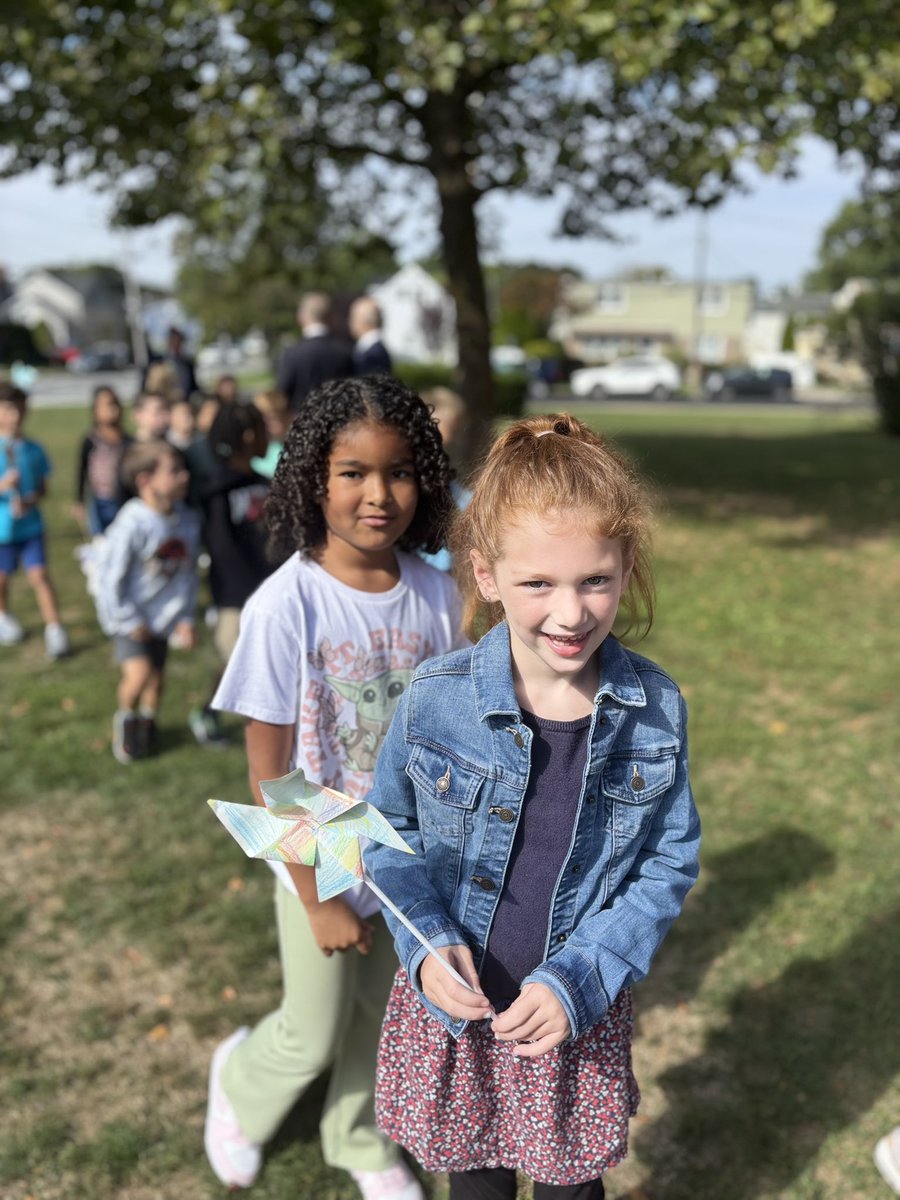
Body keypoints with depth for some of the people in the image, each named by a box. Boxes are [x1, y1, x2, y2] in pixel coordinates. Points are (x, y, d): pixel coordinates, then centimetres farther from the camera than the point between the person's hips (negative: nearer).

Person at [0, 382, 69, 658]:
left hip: (30, 525, 0)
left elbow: (42, 488, 5)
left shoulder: (34, 450, -1)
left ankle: (54, 630, -3)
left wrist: (31, 501, -14)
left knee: (39, 575, -7)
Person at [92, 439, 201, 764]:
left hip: (161, 616, 5)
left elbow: (188, 574, 2)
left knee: (157, 678, 13)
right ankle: (124, 720, 12)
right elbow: (108, 577, -20)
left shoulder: (188, 521, -8)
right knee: (139, 672, -20)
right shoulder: (132, 524, -26)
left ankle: (147, 725, 42)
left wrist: (185, 618, -1)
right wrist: (129, 622, -14)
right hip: (127, 614, -5)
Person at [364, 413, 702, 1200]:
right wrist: (426, 944, -17)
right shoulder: (436, 700, -17)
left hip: (584, 1016, 1)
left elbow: (670, 862, -6)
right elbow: (390, 832, -2)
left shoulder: (654, 709, -14)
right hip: (453, 1003, 0)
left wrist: (580, 980, -16)